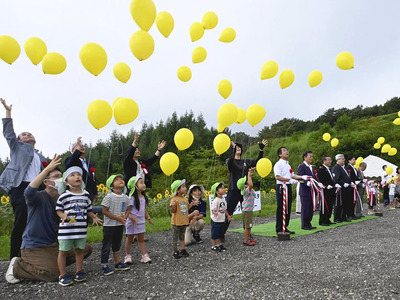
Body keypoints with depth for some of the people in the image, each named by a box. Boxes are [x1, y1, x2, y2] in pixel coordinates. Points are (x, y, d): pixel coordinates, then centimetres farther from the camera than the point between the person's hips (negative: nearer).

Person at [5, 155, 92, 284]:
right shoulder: (39, 197, -14)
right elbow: (29, 192, -39)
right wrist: (47, 169, -41)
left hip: (54, 244, 7)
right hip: (34, 247, -7)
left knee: (87, 249, -2)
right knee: (53, 274, -25)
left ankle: (53, 263, 10)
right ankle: (17, 266, 2)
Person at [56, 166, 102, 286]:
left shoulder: (86, 195, 4)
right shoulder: (64, 196, -9)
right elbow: (58, 210, -3)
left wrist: (94, 217, 3)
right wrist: (63, 216, -21)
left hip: (81, 229, 4)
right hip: (66, 229, -4)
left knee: (79, 250, 14)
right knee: (63, 251, 7)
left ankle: (79, 272, 29)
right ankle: (63, 275, 22)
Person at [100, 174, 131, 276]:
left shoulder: (125, 197, 3)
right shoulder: (109, 197, -15)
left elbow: (127, 210, 11)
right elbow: (105, 211, -15)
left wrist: (124, 217, -10)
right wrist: (117, 218, -19)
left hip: (120, 225, 6)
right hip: (109, 225, -6)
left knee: (117, 245, 19)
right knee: (107, 245, 2)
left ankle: (118, 263, 31)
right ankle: (104, 266, 14)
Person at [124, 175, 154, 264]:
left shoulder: (143, 197, 5)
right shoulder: (132, 198, -18)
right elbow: (127, 210, -19)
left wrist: (148, 218, 15)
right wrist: (131, 217, -33)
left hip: (141, 221, 6)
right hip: (132, 222, -6)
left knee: (141, 239, 11)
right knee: (129, 239, 10)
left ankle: (144, 256, 14)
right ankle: (128, 256, 22)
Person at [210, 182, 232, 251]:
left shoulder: (224, 199, 6)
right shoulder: (216, 200, -19)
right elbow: (213, 209, -22)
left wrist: (228, 216, 19)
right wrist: (215, 213, -42)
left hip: (222, 220, 8)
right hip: (215, 220, -8)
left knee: (219, 234, 19)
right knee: (214, 233, 4)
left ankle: (219, 245, 31)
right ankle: (213, 246, 15)